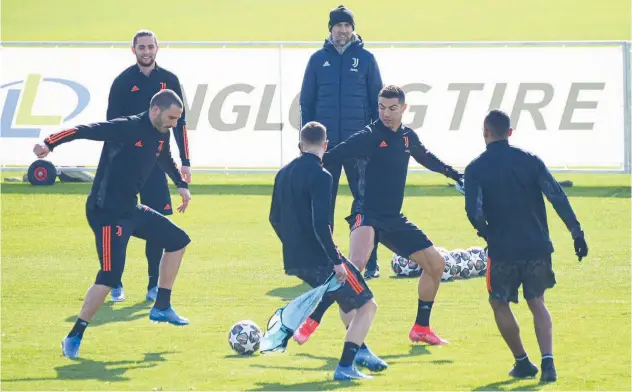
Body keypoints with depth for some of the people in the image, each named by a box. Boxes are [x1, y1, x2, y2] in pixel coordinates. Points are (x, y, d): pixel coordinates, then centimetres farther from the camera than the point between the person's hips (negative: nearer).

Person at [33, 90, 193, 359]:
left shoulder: (161, 136, 8)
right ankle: (74, 337, -8)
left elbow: (166, 160, 31)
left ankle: (161, 307, 28)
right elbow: (85, 131, -27)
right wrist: (50, 143, -39)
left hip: (131, 209, 10)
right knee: (110, 276, -18)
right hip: (106, 212, -10)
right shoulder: (127, 128, -19)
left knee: (177, 240, 18)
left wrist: (181, 185, 34)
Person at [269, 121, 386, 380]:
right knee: (367, 306, 2)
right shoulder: (320, 176, -15)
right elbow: (320, 224, -24)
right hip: (320, 259, -9)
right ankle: (345, 366, -9)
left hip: (294, 259, 9)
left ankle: (361, 351, 33)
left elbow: (275, 218, 20)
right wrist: (337, 261, -20)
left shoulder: (284, 174, 11)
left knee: (348, 298, 32)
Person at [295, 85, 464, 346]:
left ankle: (421, 329, 22)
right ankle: (311, 321, -26)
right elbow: (333, 156, -18)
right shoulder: (370, 136, -11)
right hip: (367, 214, -8)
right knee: (356, 263, -33)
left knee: (436, 264, 9)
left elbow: (426, 158, 31)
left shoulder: (408, 137, 9)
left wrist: (455, 175, 39)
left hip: (394, 219, 8)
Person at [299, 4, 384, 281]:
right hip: (325, 143, 2)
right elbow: (307, 102, 9)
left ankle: (370, 263, 1)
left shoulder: (365, 58, 4)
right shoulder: (318, 59, 7)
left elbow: (377, 101, 5)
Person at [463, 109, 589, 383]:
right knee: (537, 303, 15)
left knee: (500, 304, 18)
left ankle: (522, 362, 18)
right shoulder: (530, 160, 3)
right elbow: (558, 198, -4)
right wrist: (577, 233, -1)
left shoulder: (476, 168, -4)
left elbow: (474, 211, -14)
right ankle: (547, 362, -2)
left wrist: (488, 235, 4)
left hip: (503, 250, -3)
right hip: (538, 245, 3)